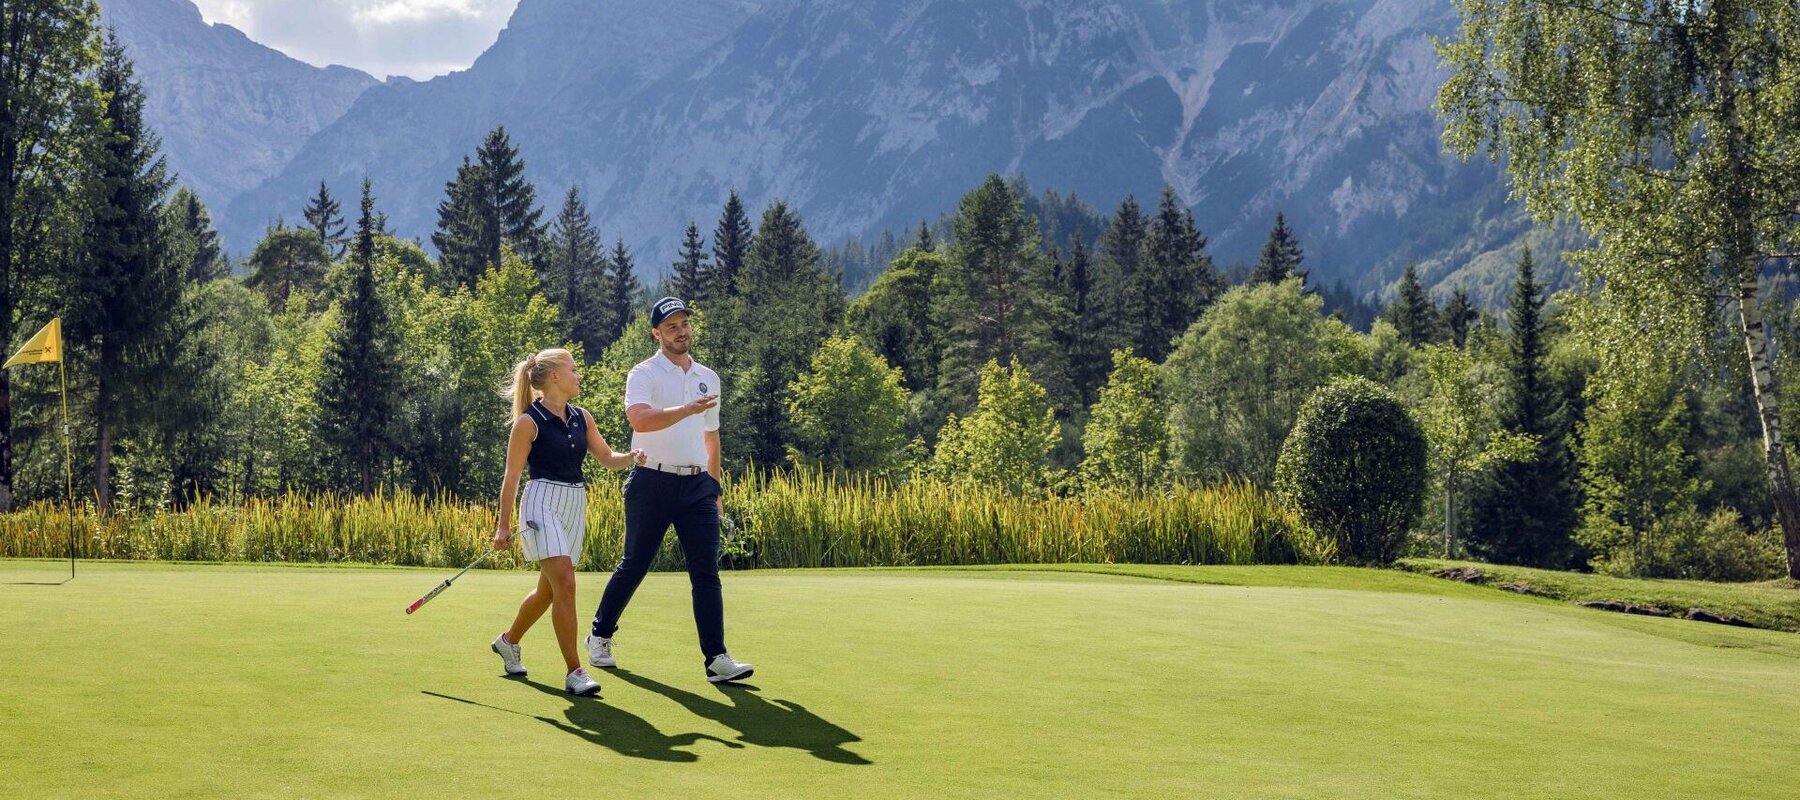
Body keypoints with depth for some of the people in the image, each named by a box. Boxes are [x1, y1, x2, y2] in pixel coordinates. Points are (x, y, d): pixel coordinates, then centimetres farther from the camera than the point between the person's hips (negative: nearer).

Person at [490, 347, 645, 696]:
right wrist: (503, 526, -7)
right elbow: (511, 476, -6)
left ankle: (508, 641, 40)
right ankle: (574, 672, -14)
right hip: (543, 502, -7)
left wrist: (633, 457, -8)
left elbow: (607, 458, 14)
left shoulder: (582, 417, 10)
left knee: (548, 590, 15)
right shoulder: (529, 421, -8)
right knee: (565, 583, -17)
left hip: (575, 506, 7)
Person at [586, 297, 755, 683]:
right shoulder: (644, 374, -4)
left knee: (707, 573, -5)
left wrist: (714, 488, 23)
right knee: (633, 567, 6)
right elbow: (639, 419, -24)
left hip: (697, 485, 4)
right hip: (653, 482, -4)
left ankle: (717, 659, -7)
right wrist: (688, 409, -34)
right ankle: (600, 637, 26)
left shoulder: (709, 378, 15)